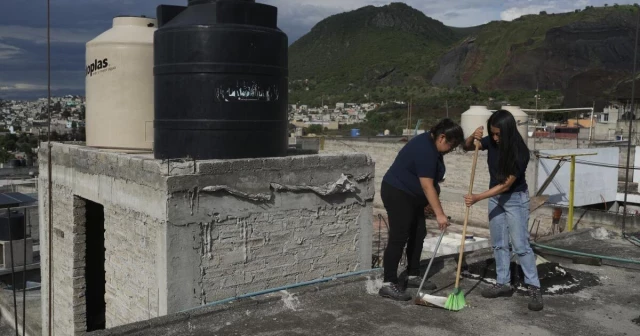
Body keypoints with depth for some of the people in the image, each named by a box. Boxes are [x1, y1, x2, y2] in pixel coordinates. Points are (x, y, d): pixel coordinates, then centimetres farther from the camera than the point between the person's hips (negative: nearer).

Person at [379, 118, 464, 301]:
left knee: (418, 234, 11)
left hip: (411, 195, 11)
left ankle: (412, 276, 21)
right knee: (399, 237, -12)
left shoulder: (431, 144, 6)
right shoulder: (425, 150, -25)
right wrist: (439, 214, -26)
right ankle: (388, 284, -10)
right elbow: (427, 186, -27)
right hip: (397, 194, -11)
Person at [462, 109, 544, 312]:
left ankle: (534, 288, 2)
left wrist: (477, 198, -28)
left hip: (515, 198, -6)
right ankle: (504, 284, 19)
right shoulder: (492, 141, -11)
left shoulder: (519, 152, -27)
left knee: (520, 245, -6)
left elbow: (506, 185, -26)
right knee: (499, 243, 10)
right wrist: (473, 137, -24)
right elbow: (466, 147, 0)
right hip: (495, 196, 6)